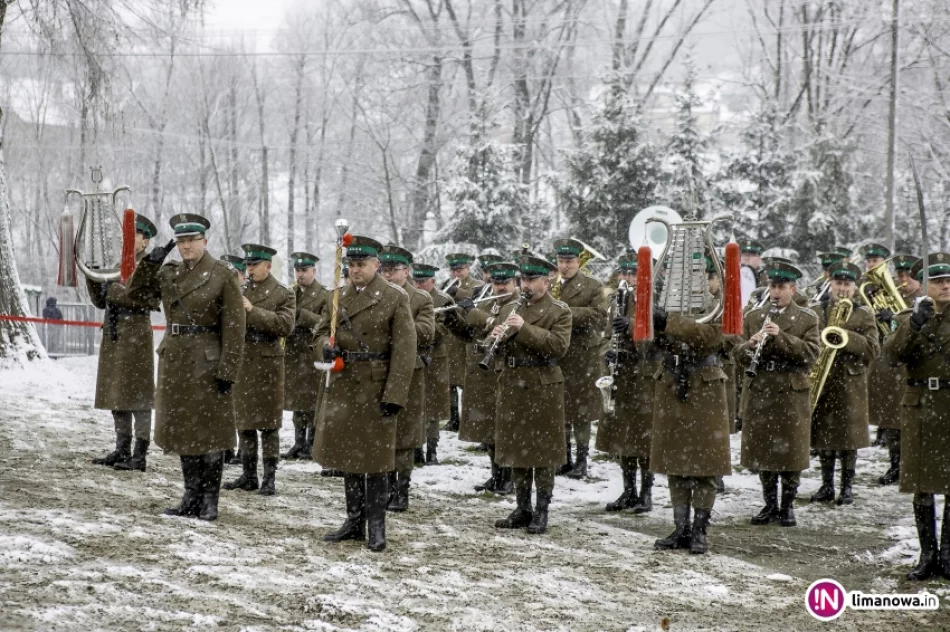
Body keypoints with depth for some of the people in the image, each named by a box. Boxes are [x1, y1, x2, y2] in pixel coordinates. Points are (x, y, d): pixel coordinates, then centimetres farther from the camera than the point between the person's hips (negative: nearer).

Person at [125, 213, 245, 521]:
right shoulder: (168, 273, 8)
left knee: (208, 431, 1)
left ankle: (210, 500, 9)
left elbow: (234, 326, -10)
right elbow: (135, 292, 10)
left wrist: (228, 370, -15)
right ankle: (192, 496, 19)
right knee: (182, 430, 10)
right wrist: (150, 262, -5)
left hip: (207, 361, -6)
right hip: (174, 359, 6)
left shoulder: (222, 274, -8)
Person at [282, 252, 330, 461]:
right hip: (292, 354, 5)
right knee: (296, 401, 8)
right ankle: (299, 444, 14)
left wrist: (302, 314, -23)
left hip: (313, 355, -5)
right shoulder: (290, 293, 14)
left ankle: (311, 444, 5)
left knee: (312, 403, -2)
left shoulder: (325, 296, -3)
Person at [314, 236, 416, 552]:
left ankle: (376, 527, 8)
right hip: (342, 386, 5)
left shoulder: (395, 298, -8)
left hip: (376, 389, -5)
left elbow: (404, 351, -11)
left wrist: (394, 395, -18)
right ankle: (354, 521, 22)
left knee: (375, 458, 0)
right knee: (347, 455, 11)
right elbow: (322, 329, 18)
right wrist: (327, 345, -8)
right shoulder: (338, 296, 8)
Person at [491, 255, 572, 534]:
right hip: (512, 388, 5)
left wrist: (524, 329, -21)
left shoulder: (559, 312, -2)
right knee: (516, 451, 9)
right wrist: (497, 338, -7)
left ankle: (541, 512, 7)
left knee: (542, 454, 0)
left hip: (543, 390, -5)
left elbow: (559, 346, -17)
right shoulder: (509, 309, 14)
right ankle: (522, 509, 18)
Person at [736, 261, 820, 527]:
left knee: (790, 453, 2)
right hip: (758, 395, 3)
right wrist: (751, 344, -16)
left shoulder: (807, 319, 2)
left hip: (792, 395, -3)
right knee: (762, 452, 7)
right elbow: (739, 355, 6)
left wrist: (781, 336, -21)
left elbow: (811, 353, -11)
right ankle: (770, 505, 18)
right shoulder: (753, 317, 11)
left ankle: (788, 506, 13)